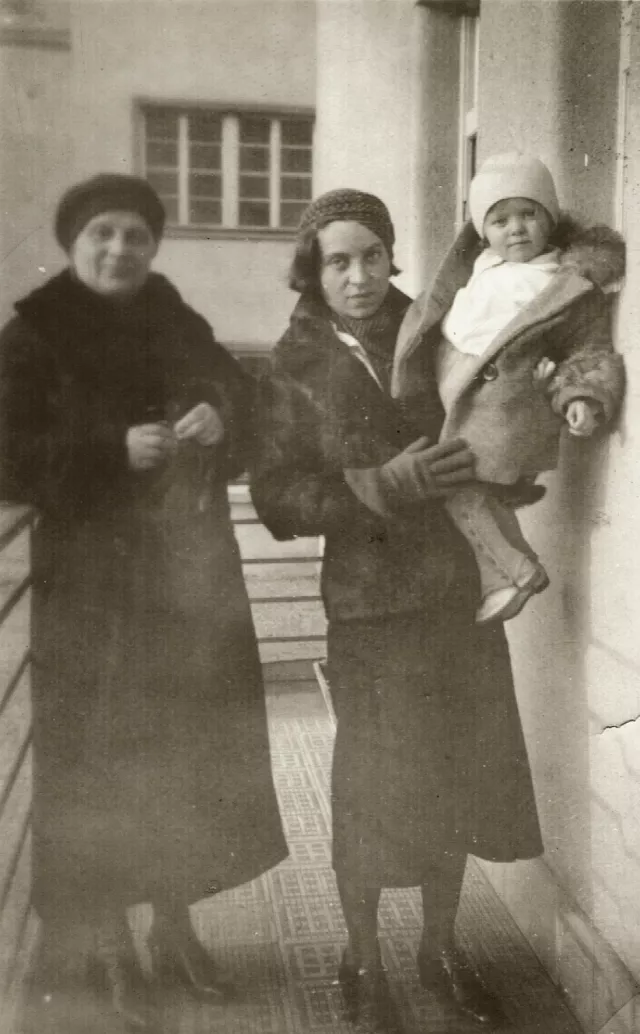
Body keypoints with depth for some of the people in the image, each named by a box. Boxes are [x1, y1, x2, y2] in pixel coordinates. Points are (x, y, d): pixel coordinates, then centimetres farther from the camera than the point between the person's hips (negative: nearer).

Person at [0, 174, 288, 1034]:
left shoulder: (182, 329, 10)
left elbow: (243, 414, 11)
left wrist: (219, 421, -12)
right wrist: (114, 449, -20)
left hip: (192, 573, 4)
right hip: (92, 581, -4)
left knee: (192, 750, 9)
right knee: (98, 761, -1)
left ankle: (174, 928, 27)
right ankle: (106, 948, 17)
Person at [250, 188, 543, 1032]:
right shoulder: (296, 370, -5)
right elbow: (278, 499, -11)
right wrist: (383, 486, -22)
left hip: (462, 589, 4)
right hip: (373, 602, -4)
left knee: (459, 776, 13)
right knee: (373, 788, 6)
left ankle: (441, 949, 37)